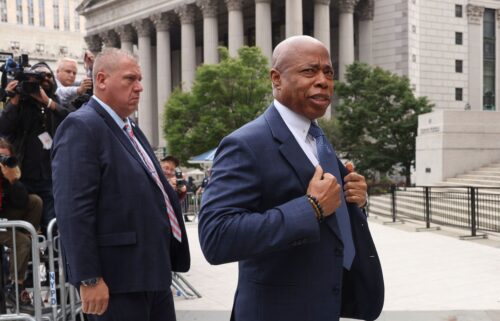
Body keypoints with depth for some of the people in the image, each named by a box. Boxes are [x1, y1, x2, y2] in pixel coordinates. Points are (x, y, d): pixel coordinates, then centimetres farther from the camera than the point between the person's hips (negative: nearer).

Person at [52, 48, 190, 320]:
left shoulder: (129, 128, 17)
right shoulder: (81, 126, -13)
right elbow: (73, 210, -21)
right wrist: (89, 279, -23)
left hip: (152, 274, 9)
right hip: (116, 281, -9)